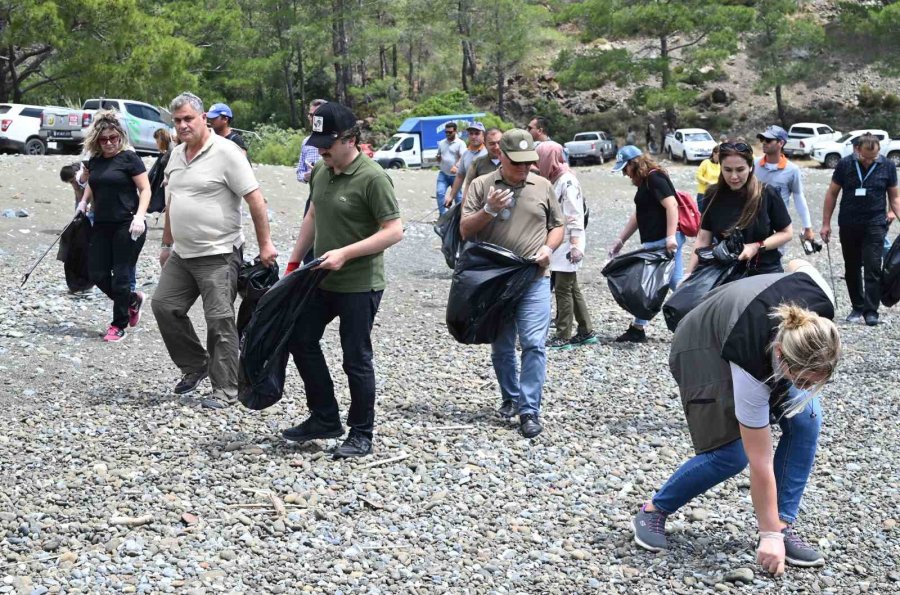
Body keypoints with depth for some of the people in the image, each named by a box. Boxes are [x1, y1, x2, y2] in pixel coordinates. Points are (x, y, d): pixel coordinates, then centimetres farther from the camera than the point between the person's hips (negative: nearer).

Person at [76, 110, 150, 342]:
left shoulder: (129, 158, -8)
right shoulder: (94, 161, 10)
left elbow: (145, 189, -9)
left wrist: (139, 216, -21)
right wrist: (84, 201, 9)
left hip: (127, 226, -6)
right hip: (102, 225, 6)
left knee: (120, 276, -2)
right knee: (98, 275, 4)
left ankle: (119, 325, 11)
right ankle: (133, 300, 28)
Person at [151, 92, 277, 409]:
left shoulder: (226, 152, -13)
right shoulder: (176, 155, 12)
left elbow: (255, 199, -15)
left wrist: (265, 244, -16)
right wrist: (167, 244, 22)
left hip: (217, 255, -8)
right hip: (182, 253, 8)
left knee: (219, 321, -5)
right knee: (164, 305, 7)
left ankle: (225, 390, 4)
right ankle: (195, 365, 24)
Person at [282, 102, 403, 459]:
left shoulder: (372, 178, -18)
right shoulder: (321, 171, 6)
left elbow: (394, 231, -21)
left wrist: (345, 254, -25)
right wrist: (294, 262, 17)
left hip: (359, 285, -8)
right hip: (321, 280, 8)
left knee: (356, 359, 1)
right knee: (301, 339, 14)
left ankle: (361, 435, 16)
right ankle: (325, 419, 27)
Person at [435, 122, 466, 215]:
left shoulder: (460, 143, -7)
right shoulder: (441, 143, 11)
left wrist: (456, 166, -38)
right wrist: (438, 158, -3)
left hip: (455, 175, -4)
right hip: (443, 174, 4)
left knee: (458, 196, 5)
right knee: (439, 193, -10)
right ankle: (442, 214, -4)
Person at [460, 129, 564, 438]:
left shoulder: (543, 186, 7)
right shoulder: (481, 186, 2)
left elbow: (557, 226, 14)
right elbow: (465, 230, -3)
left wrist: (548, 248, -6)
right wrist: (489, 210, -18)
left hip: (534, 278, -1)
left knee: (534, 344, -11)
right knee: (501, 347, 12)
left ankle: (529, 410, -9)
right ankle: (510, 398, 31)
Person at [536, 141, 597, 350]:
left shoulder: (567, 181, -14)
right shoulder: (554, 180, 12)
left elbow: (574, 216, -19)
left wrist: (576, 245, -22)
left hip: (567, 246, -9)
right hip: (558, 245, 9)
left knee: (563, 289, -5)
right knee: (572, 288, 15)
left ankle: (563, 337, -1)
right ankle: (586, 332, 23)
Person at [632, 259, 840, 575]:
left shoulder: (821, 301, -35)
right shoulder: (750, 371, -42)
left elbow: (799, 265, -7)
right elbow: (761, 464, -32)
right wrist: (769, 535, -25)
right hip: (705, 348, -6)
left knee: (806, 419, -13)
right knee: (732, 451, -16)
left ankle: (784, 525, -2)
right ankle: (653, 511, 4)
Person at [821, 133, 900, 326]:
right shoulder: (845, 164, -3)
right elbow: (832, 194, 4)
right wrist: (826, 223, 2)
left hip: (875, 225, -2)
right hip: (848, 224, 2)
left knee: (873, 268, -8)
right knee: (852, 268, 9)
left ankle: (870, 311, -6)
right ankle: (857, 307, 21)